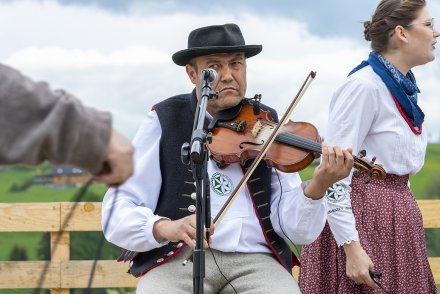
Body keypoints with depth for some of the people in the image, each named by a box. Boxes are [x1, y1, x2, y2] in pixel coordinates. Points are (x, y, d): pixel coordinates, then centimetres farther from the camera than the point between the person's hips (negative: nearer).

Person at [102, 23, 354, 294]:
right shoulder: (165, 122, 6)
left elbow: (295, 229, 1)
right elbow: (117, 211, -2)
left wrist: (317, 186, -19)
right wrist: (163, 227, -22)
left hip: (254, 260, 2)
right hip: (177, 260, -1)